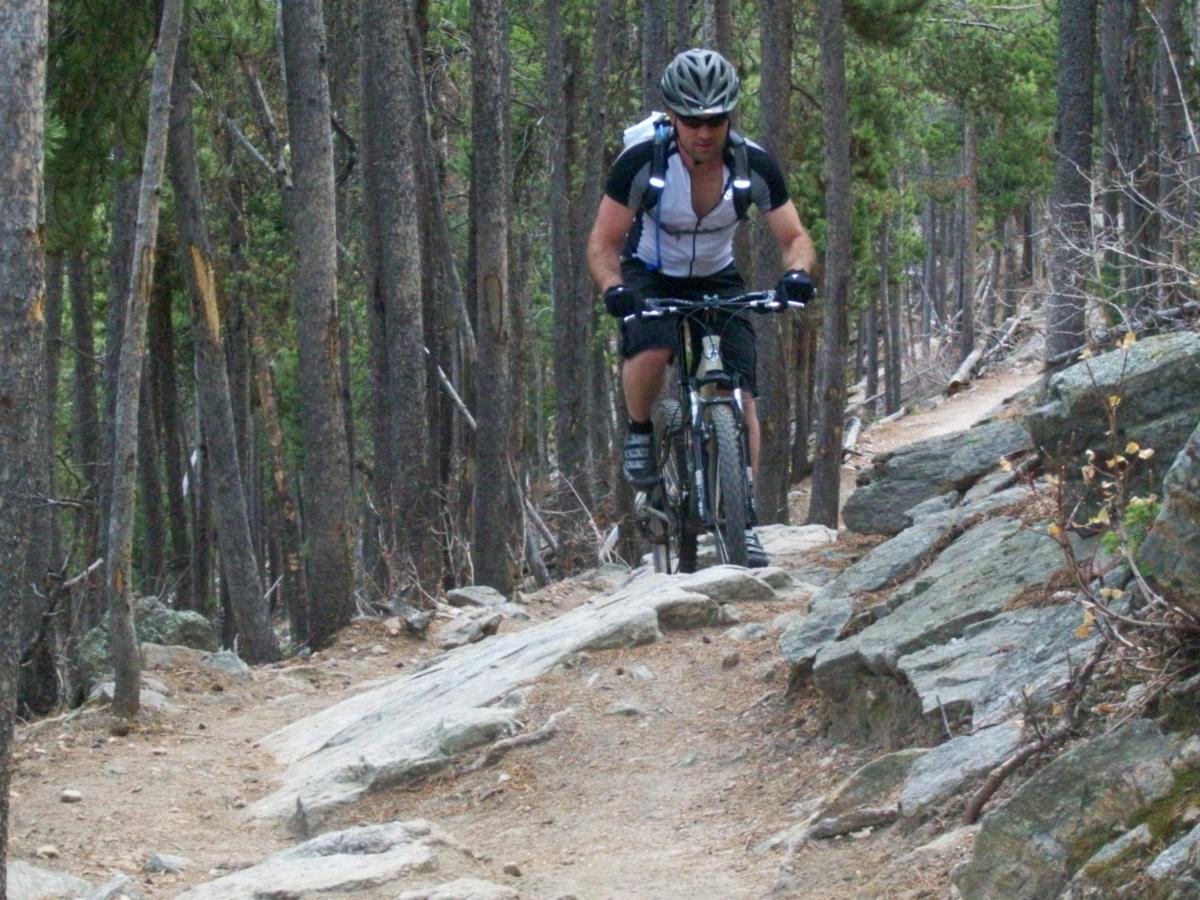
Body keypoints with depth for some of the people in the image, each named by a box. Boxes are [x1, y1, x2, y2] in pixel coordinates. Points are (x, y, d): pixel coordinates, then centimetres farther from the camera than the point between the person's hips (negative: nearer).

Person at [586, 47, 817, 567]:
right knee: (651, 352, -34)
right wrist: (613, 288, -39)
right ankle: (639, 433, -5)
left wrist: (797, 273, -35)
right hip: (650, 278, -2)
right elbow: (603, 243, -18)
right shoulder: (641, 162, -24)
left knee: (742, 393, -14)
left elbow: (794, 237, -12)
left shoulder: (755, 167, -19)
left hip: (717, 282, 2)